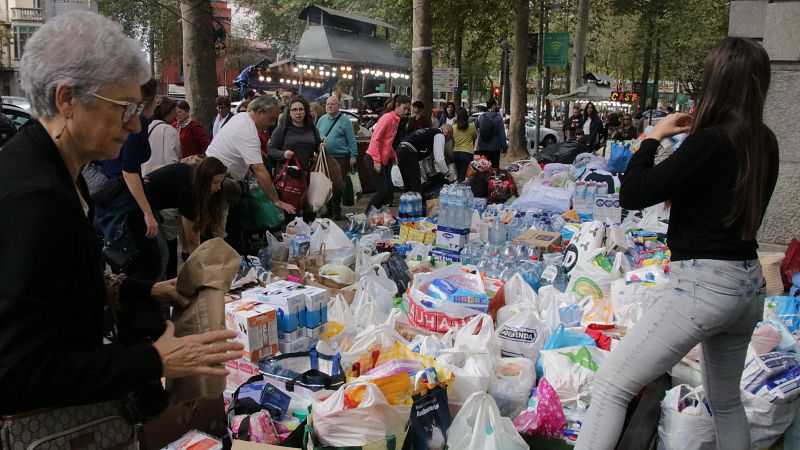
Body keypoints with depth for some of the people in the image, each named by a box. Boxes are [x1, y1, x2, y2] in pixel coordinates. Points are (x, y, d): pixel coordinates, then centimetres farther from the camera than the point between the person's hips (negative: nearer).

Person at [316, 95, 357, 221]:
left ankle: (336, 211, 6)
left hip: (340, 158, -5)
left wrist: (353, 156, -10)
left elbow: (351, 140, -5)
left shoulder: (344, 121, -3)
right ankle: (329, 209, 20)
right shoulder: (322, 120, 12)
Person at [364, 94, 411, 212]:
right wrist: (376, 161, -22)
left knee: (389, 190, 7)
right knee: (383, 190, -7)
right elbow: (375, 139, -20)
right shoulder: (387, 118, -16)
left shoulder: (396, 119, 10)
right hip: (373, 159, -9)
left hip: (385, 159, 9)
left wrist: (393, 156, 10)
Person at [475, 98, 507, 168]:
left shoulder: (481, 117, 2)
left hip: (482, 149, 4)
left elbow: (477, 132, 10)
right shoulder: (498, 117, -11)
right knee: (494, 168, 1)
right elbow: (502, 134, -12)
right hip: (494, 149, -4)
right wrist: (504, 147, -3)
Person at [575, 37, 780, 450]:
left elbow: (633, 195, -18)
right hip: (748, 283, 9)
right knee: (725, 401, 27)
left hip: (704, 284, -9)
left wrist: (654, 137, -4)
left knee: (611, 385, -7)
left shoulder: (710, 141, -16)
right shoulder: (766, 143, 6)